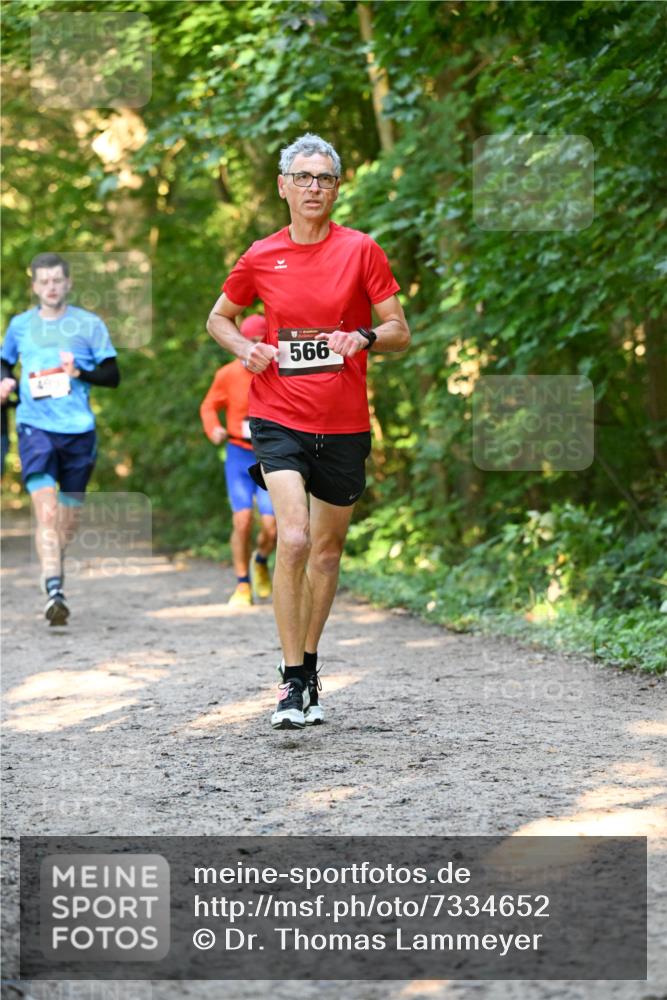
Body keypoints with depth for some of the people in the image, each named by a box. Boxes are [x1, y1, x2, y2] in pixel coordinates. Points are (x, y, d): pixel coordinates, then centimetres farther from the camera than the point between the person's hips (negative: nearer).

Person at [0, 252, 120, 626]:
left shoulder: (89, 324, 4)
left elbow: (113, 375, 4)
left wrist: (80, 372, -13)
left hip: (79, 429, 1)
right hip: (35, 426, -1)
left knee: (68, 516, 8)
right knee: (46, 510, -17)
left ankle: (58, 580, 30)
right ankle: (54, 592, -24)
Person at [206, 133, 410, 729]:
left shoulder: (361, 251, 0)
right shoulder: (261, 258, 3)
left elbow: (400, 332, 2)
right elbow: (219, 318, 18)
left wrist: (362, 338, -19)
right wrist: (246, 349, -3)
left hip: (345, 425, 1)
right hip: (280, 418, -1)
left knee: (328, 551, 11)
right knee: (293, 539, -18)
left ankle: (309, 665, 29)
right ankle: (293, 681, -11)